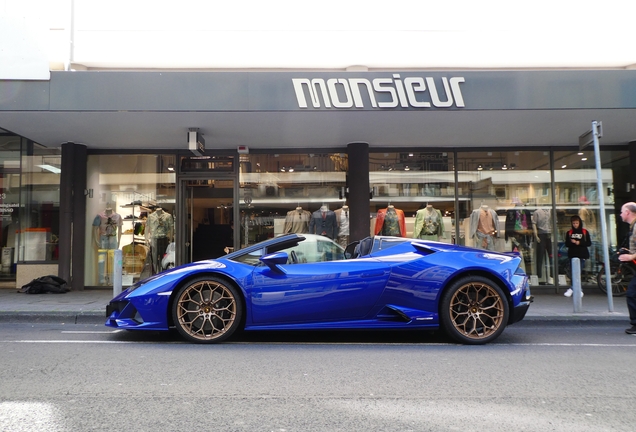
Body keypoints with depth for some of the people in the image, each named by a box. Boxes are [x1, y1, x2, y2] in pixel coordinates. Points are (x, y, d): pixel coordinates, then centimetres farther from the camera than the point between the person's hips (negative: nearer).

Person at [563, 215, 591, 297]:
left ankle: (572, 289, -4)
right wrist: (573, 242, -14)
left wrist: (579, 243, -13)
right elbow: (566, 244, 5)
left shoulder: (585, 232, 3)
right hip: (572, 255, 2)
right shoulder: (569, 232, 7)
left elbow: (589, 243, 1)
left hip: (582, 255, -1)